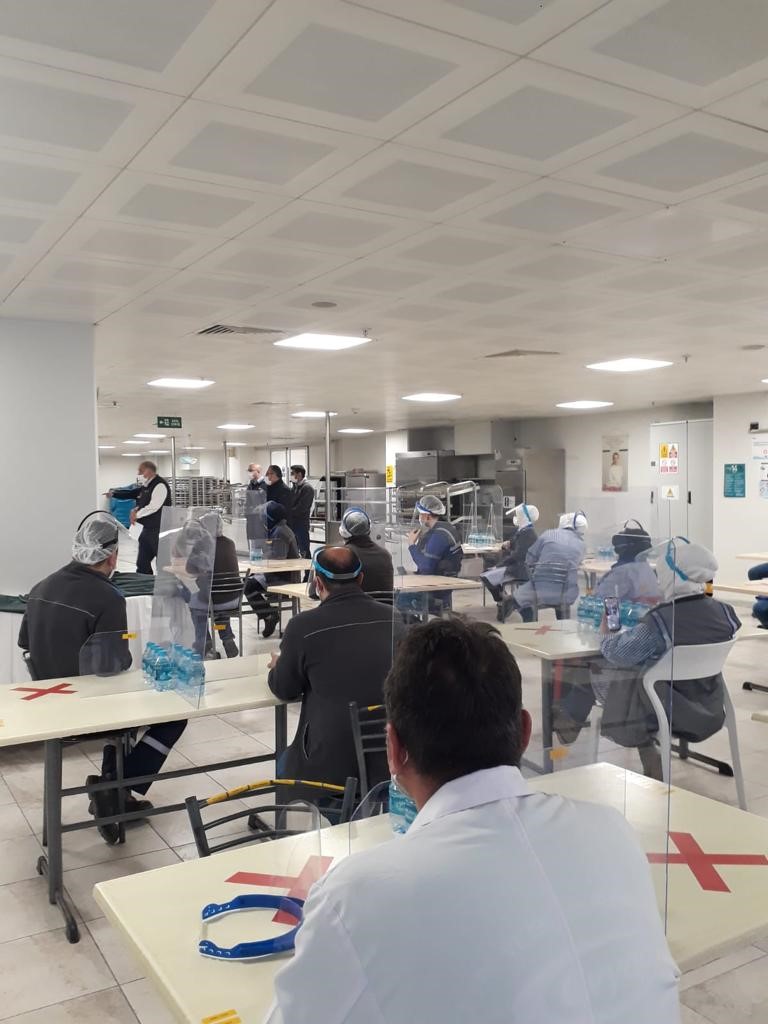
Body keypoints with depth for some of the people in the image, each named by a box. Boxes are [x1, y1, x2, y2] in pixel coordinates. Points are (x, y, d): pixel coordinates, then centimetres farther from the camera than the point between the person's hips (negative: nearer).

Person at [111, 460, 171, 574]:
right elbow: (141, 504, 22)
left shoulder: (160, 485, -15)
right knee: (142, 563, 12)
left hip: (158, 530, -10)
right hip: (147, 529, 10)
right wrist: (135, 510, 0)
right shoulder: (145, 486, 14)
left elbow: (153, 507, -22)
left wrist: (137, 514, -11)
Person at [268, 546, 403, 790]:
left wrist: (277, 667, 23)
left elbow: (285, 690, -1)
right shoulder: (395, 619, -6)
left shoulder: (303, 626, -16)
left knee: (285, 763, 28)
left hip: (329, 766, -4)